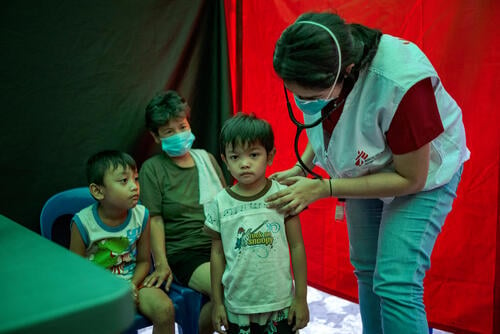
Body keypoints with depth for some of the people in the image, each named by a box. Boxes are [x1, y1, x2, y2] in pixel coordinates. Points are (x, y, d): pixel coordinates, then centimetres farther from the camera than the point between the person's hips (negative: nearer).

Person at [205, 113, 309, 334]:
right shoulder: (220, 204, -5)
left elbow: (297, 247, -2)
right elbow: (217, 253, 4)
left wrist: (301, 298, -1)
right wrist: (217, 303, 6)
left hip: (280, 305, -1)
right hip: (237, 307, 1)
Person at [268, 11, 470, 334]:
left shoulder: (401, 82, -39)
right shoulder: (317, 69, -20)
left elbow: (411, 178, -27)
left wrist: (321, 189, -30)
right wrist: (302, 168, -14)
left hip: (421, 169, -6)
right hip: (366, 167, 6)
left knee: (395, 285, -16)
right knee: (366, 269, 14)